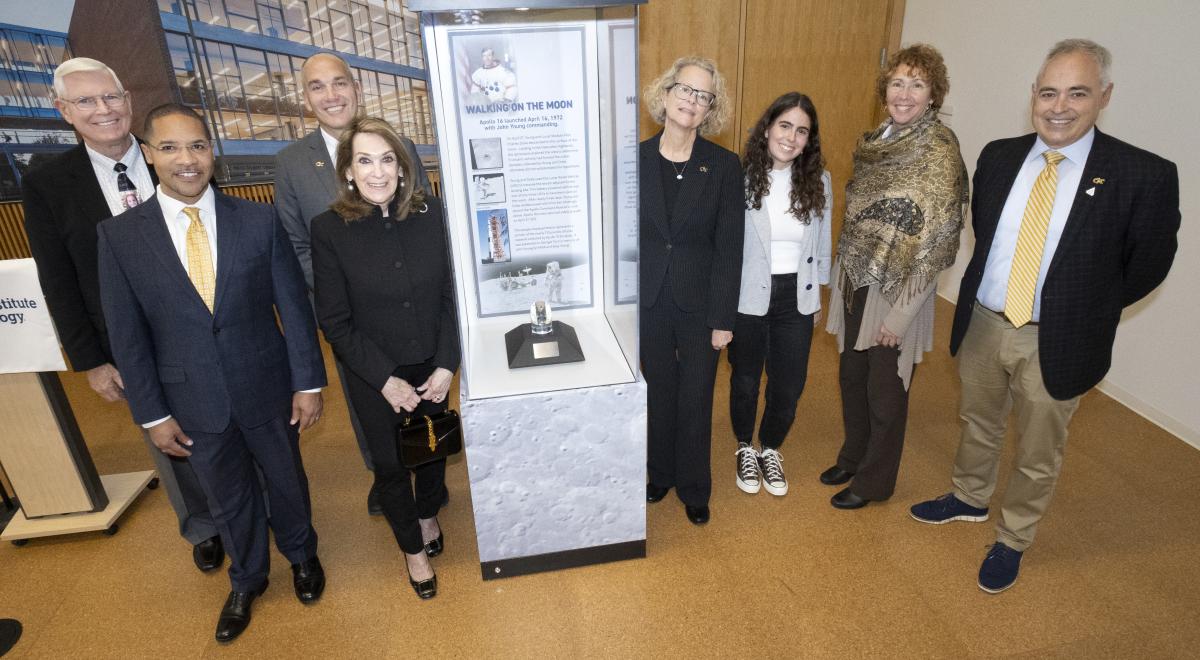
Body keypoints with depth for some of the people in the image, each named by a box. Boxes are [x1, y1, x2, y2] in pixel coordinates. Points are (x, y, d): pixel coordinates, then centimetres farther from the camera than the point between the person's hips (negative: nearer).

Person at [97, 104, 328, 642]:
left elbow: (295, 307, -6)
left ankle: (301, 554, 49)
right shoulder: (119, 236, -7)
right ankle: (247, 580, 46)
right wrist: (153, 414, -3)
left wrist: (309, 383, -6)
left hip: (267, 390, 0)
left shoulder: (259, 221, -9)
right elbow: (128, 336, -3)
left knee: (286, 479, 19)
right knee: (229, 500, 19)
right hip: (193, 402, 1)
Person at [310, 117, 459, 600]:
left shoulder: (430, 215, -10)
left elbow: (450, 296, -5)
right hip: (374, 376, -2)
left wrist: (447, 365, -11)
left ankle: (428, 513, 53)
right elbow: (335, 322, -12)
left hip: (433, 367, 2)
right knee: (390, 464, 15)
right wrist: (386, 379, -15)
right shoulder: (329, 229, -15)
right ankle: (412, 549, 40)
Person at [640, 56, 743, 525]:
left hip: (699, 302, -1)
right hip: (648, 301, 1)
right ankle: (661, 473, 39)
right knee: (659, 393, 16)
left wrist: (723, 318, -10)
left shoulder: (724, 166, -7)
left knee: (696, 399, 10)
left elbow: (729, 247, -8)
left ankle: (694, 488, 32)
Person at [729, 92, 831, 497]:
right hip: (748, 297, -2)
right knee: (746, 379, 14)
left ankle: (770, 449, 36)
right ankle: (745, 448, 39)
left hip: (796, 298, 3)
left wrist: (818, 296, 12)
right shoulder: (741, 178, -13)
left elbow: (822, 244, 9)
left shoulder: (818, 181, -1)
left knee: (789, 383, 9)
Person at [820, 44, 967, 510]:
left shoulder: (939, 150, -16)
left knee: (885, 389, 9)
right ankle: (853, 458, 41)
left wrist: (900, 315, -18)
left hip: (898, 290, -7)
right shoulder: (879, 139, 5)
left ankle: (875, 481, 30)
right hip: (856, 279, 7)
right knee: (852, 376, 19)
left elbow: (936, 242, -18)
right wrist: (842, 275, 12)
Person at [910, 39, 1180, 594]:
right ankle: (969, 499, 49)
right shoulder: (998, 157, -2)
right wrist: (990, 290, 8)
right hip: (982, 324, 4)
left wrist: (1086, 310, 0)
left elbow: (1148, 264, -4)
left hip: (1057, 342, -3)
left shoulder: (1144, 175, -15)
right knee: (978, 425, 24)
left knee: (1038, 454, 14)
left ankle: (1012, 540, 37)